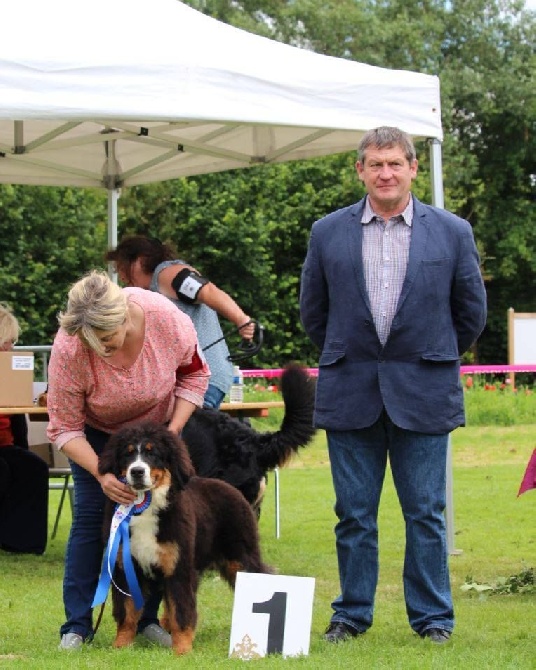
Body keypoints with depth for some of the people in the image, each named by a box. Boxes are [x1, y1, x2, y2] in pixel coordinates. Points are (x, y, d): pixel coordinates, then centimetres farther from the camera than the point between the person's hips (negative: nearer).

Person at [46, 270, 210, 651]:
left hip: (159, 424, 1)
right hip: (96, 432, -1)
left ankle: (147, 619, 6)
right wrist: (100, 473, -35)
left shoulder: (167, 320, -33)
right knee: (90, 518, -8)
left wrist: (174, 430, -20)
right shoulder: (68, 349, -36)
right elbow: (65, 428, -24)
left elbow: (194, 373, -11)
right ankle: (77, 626, -3)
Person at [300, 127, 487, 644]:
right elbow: (312, 310, 15)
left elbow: (472, 311, 11)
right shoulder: (328, 233, 5)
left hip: (424, 395, -1)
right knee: (353, 514, 5)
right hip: (349, 394, 1)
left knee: (425, 514, 2)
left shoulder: (452, 232, 2)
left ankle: (433, 617, 11)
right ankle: (352, 614, 15)